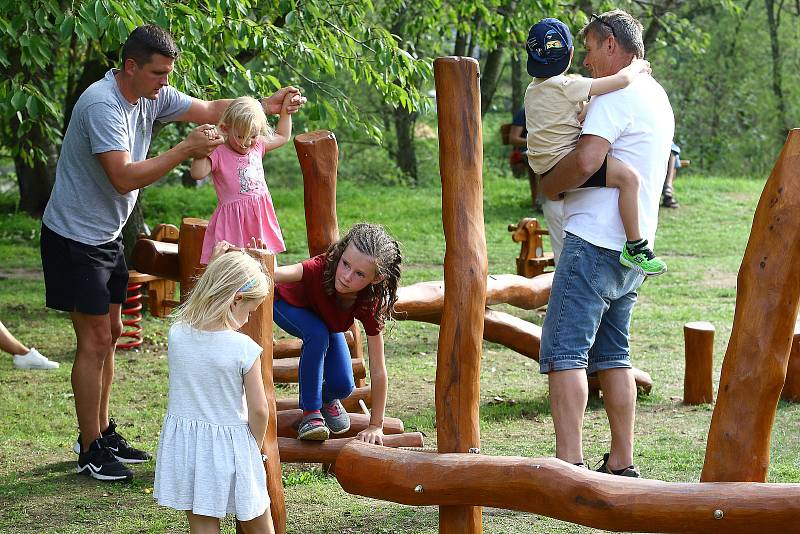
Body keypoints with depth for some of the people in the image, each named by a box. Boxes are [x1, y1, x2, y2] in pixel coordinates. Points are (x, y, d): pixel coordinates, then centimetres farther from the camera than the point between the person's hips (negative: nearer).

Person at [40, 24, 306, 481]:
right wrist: (186, 149, -33)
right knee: (95, 341, -7)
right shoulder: (102, 105, -27)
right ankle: (90, 451, 2)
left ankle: (103, 432, 27)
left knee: (110, 333, 15)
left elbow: (212, 110, 5)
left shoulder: (153, 96, 0)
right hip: (75, 237, -9)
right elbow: (124, 177, -33)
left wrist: (266, 105, -10)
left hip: (107, 235, 9)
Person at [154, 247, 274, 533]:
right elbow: (258, 410, -12)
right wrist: (255, 446, 5)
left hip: (184, 444, 3)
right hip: (230, 443, -3)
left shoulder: (176, 335, -8)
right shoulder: (245, 349, -18)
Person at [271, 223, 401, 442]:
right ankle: (311, 412, -18)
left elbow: (378, 370, -29)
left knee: (343, 387, -14)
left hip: (327, 321, 3)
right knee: (317, 334, -35)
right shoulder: (321, 269, -44)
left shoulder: (370, 305, -35)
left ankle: (327, 398, 24)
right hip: (287, 304, -3)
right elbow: (283, 274, -66)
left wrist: (376, 426, -27)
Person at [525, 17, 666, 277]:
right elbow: (622, 79, -15)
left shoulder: (533, 89, 14)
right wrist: (638, 66, 2)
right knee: (627, 176, -24)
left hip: (543, 166, 10)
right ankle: (635, 247, -24)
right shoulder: (567, 86, -13)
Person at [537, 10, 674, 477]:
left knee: (564, 352, -10)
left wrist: (549, 185, -5)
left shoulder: (617, 95, -10)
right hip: (635, 246, 10)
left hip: (596, 241, -10)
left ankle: (569, 465, -16)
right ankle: (622, 465, 13)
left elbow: (587, 161, -23)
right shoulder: (658, 98, 21)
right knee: (612, 355, 13)